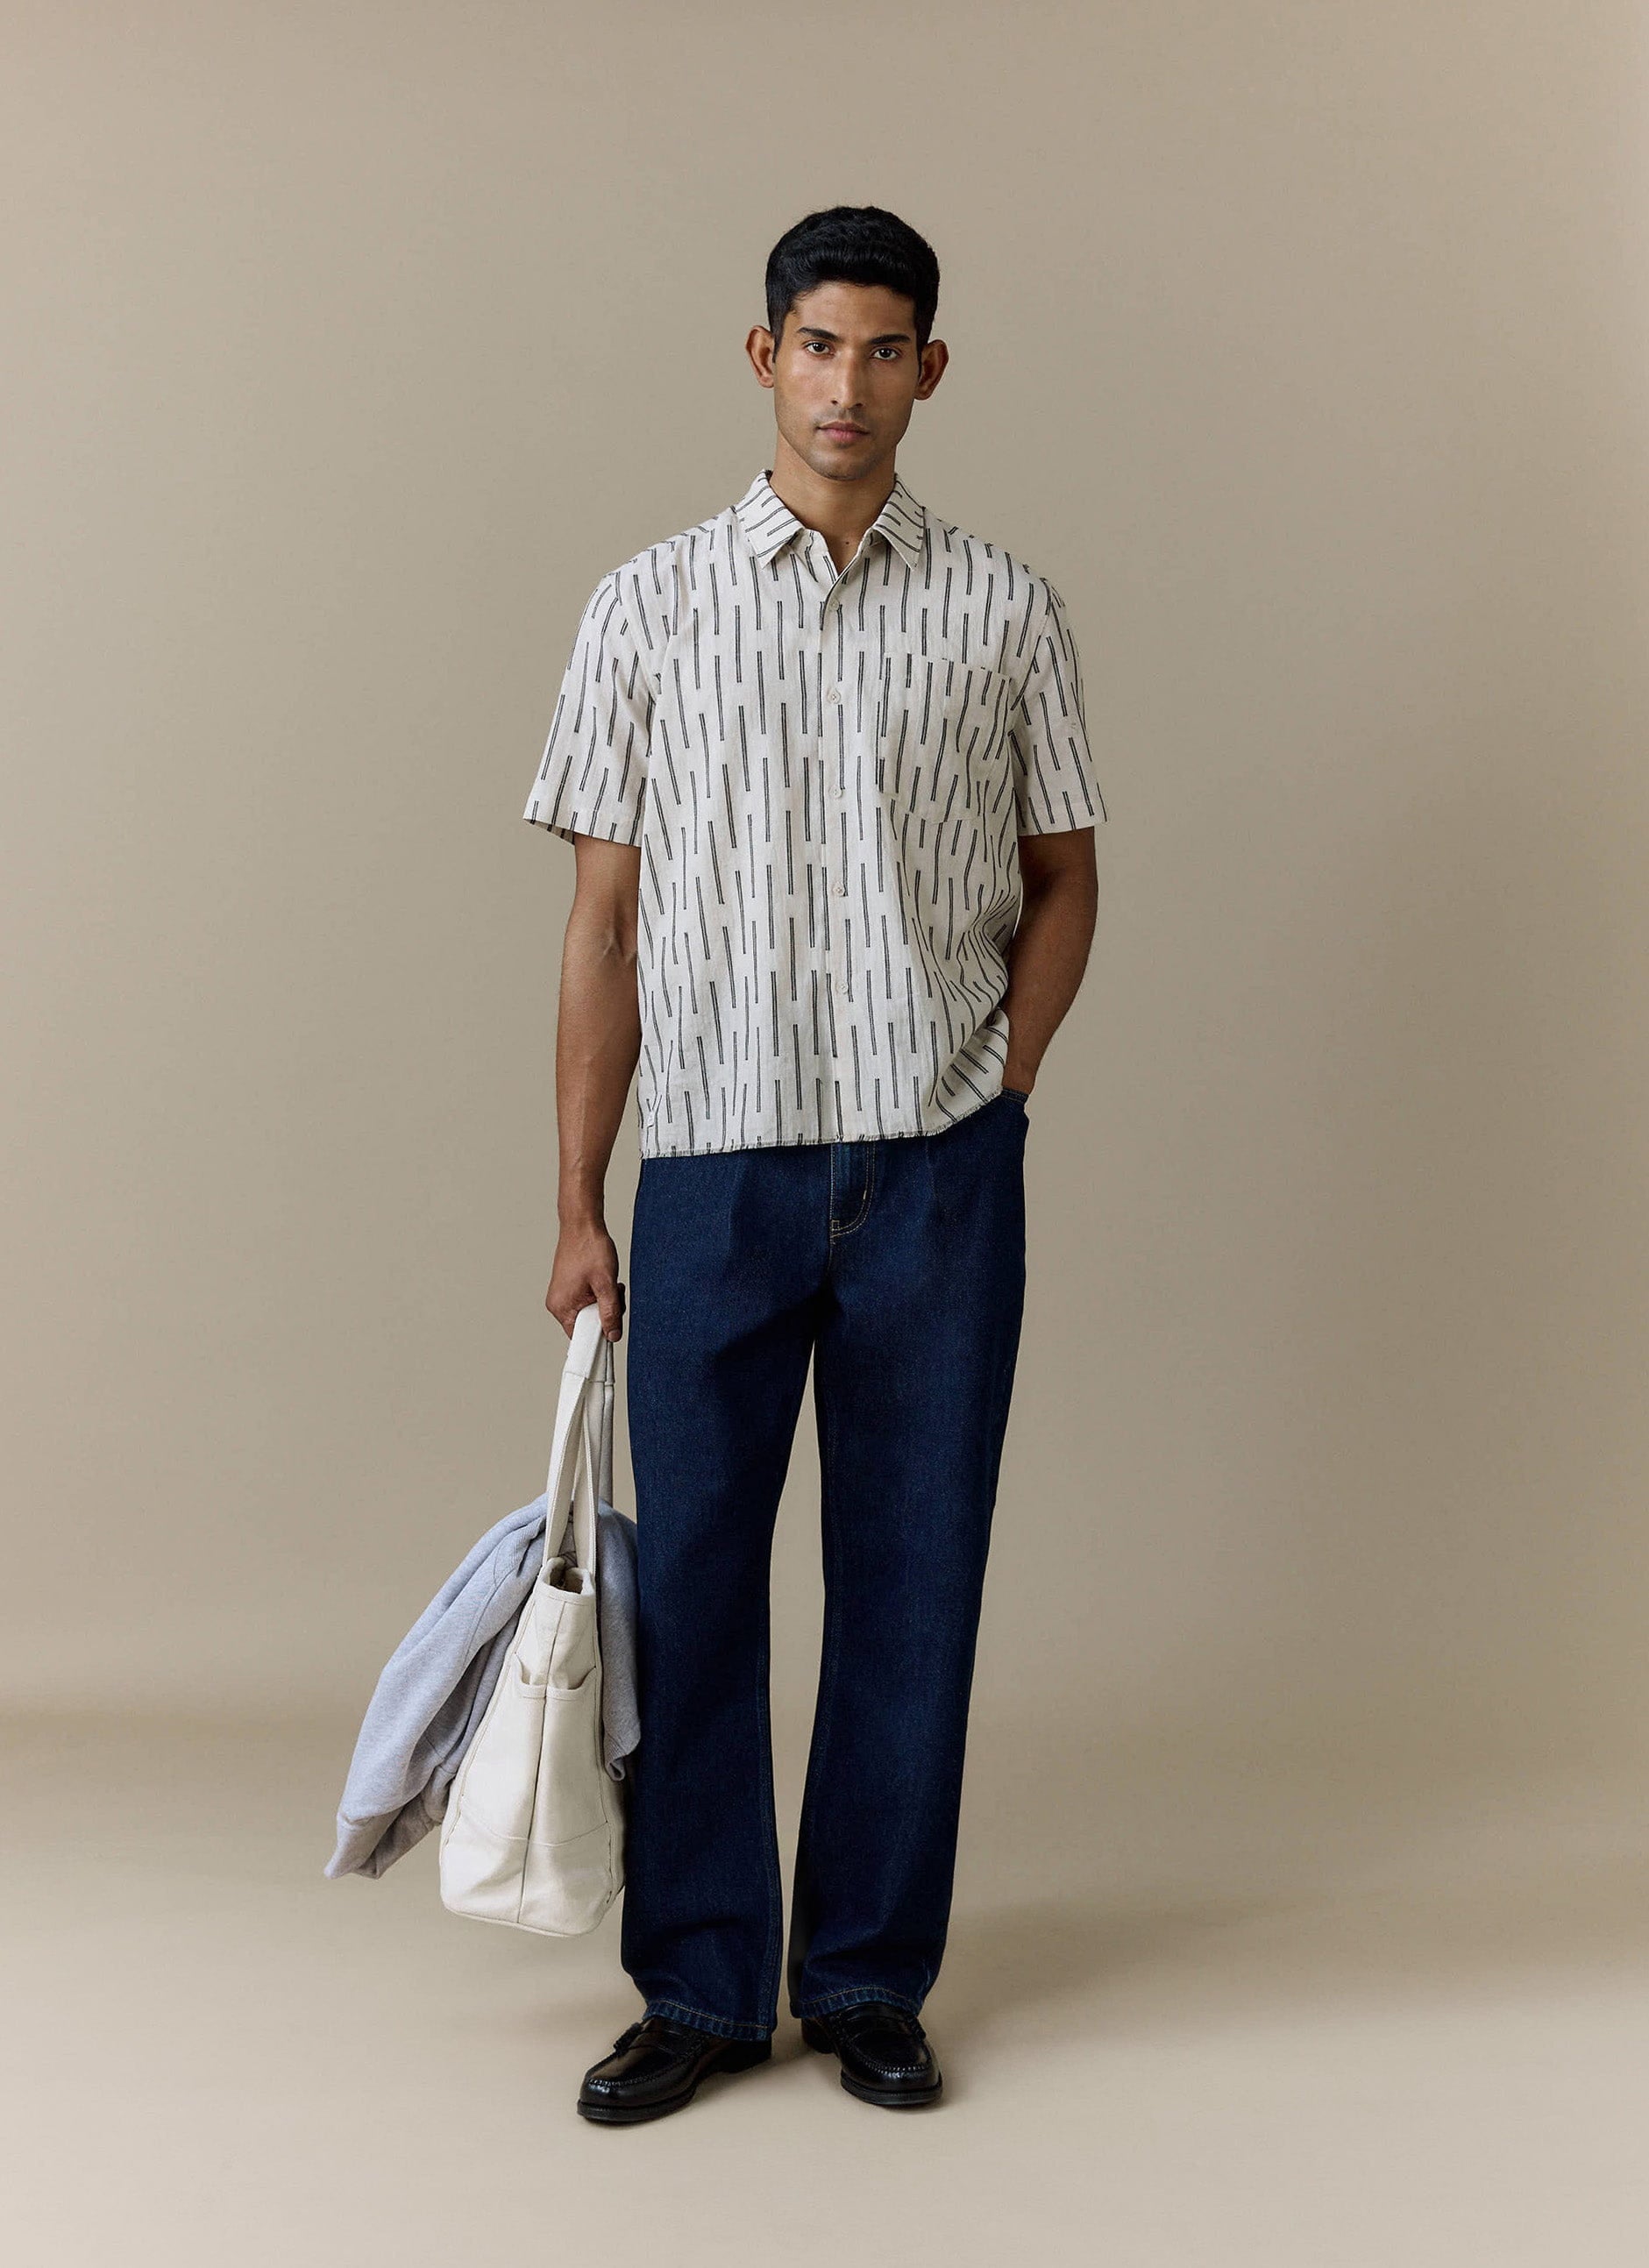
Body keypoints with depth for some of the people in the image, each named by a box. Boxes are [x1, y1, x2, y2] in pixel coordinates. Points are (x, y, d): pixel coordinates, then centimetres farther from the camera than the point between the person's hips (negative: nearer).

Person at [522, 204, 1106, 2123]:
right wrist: (578, 1205, 1)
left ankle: (873, 1984, 22)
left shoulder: (1004, 613, 6)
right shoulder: (650, 607, 4)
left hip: (940, 1174, 1)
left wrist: (994, 1090, -2)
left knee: (912, 1582, 7)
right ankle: (702, 1987, 21)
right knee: (689, 1577, 5)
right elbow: (606, 916, 4)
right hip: (716, 1166, 0)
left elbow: (1060, 879, 12)